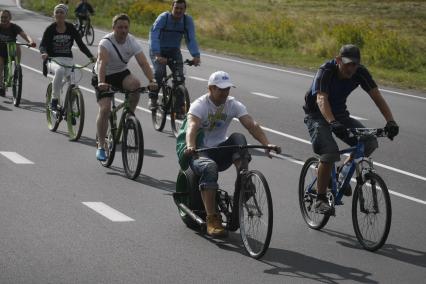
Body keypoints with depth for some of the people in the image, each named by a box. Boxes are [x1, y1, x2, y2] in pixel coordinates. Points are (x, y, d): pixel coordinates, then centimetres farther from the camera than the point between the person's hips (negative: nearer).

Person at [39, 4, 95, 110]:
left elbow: (80, 44, 1)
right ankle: (54, 100, -28)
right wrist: (44, 53, -35)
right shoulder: (50, 29, -3)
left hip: (68, 59, 2)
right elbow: (43, 44, -11)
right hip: (53, 59, -2)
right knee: (59, 70, -37)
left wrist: (91, 56, -13)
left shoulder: (71, 28, 2)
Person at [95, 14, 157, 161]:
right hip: (105, 77, -3)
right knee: (104, 109, -17)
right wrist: (101, 83, -56)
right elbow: (102, 63, -39)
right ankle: (101, 146, -4)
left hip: (121, 73, 3)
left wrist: (151, 80, -40)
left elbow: (143, 63, -23)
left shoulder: (132, 42, -13)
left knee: (135, 83, -31)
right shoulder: (106, 42, -24)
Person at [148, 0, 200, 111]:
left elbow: (191, 39, -20)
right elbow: (154, 36, -33)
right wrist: (157, 55, -47)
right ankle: (153, 99, -10)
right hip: (158, 51, -3)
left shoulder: (188, 20, -14)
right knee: (159, 72, -27)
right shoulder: (163, 17, -22)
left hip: (174, 51, 3)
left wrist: (196, 56, -37)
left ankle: (179, 106, -4)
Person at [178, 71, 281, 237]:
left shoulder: (233, 105, -2)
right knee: (209, 168, -37)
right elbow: (192, 127, -32)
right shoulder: (199, 105, -13)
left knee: (238, 138, -26)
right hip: (199, 152, -3)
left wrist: (266, 144, -32)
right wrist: (190, 147, -54)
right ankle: (212, 220, -35)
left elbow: (252, 125, -15)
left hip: (220, 151, 3)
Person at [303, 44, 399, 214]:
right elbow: (321, 100, -41)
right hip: (317, 116, -5)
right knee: (329, 153, -29)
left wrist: (390, 121, -36)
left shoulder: (360, 73, -15)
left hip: (339, 115, 5)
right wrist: (332, 123, -58)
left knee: (370, 143, -15)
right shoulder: (325, 72, -27)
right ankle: (320, 199, -13)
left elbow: (377, 97, -20)